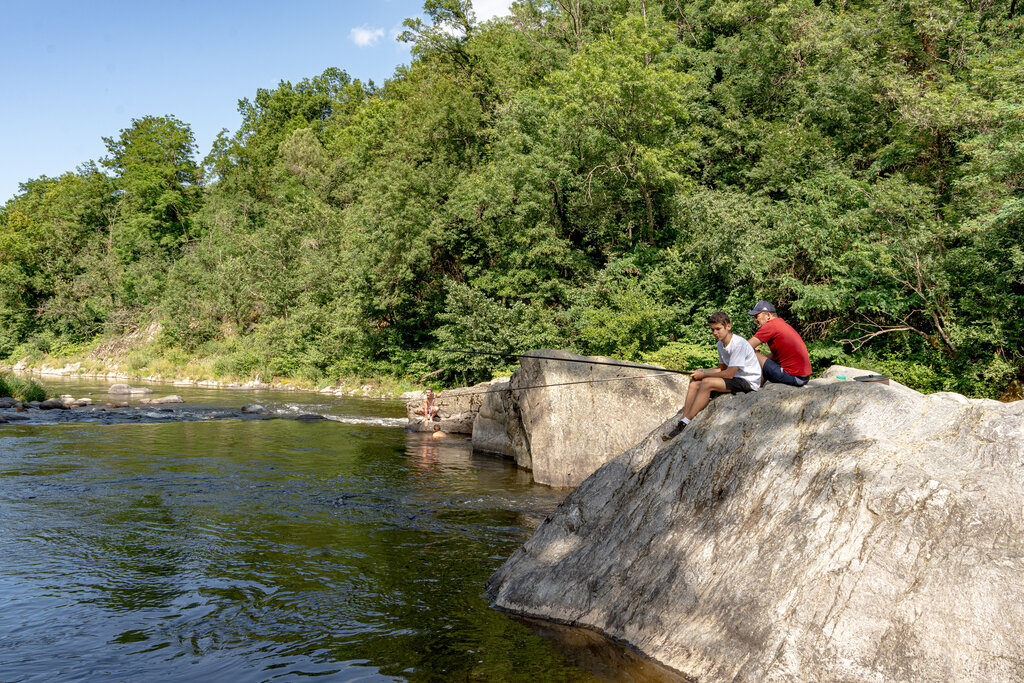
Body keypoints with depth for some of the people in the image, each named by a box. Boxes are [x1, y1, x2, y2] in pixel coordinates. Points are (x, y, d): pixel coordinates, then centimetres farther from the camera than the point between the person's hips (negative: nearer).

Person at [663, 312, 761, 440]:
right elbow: (722, 369, 17)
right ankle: (682, 423, -13)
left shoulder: (739, 344, -21)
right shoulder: (721, 344, 7)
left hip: (749, 382, -9)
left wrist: (704, 375, -13)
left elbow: (729, 374, -22)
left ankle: (685, 424, -24)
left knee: (707, 383, -28)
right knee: (694, 383, -6)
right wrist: (703, 372, -2)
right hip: (734, 378, 9)